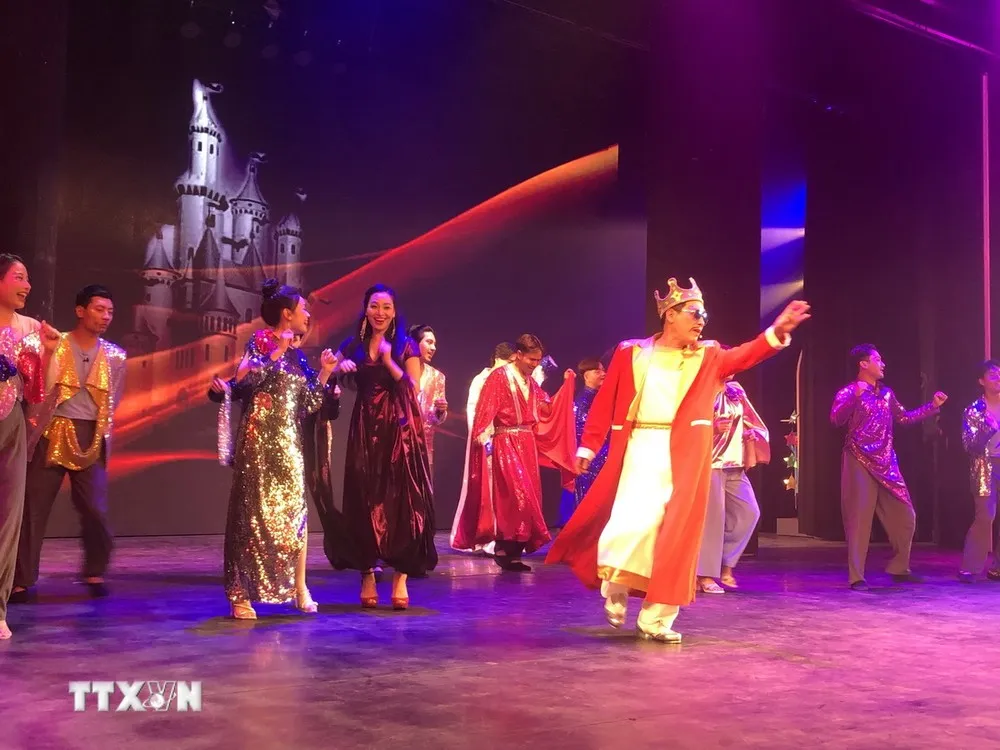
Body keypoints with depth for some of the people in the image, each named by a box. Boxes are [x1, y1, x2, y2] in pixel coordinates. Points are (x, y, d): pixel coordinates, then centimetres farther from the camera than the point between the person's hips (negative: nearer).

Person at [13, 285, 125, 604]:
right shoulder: (53, 345, 0)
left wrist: (102, 435, 6)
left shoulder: (115, 356, 7)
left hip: (89, 438, 2)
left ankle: (95, 574, 16)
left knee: (95, 510, -3)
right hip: (51, 435, -1)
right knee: (33, 507, 0)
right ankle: (23, 580, 9)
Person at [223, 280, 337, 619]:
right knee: (253, 512, -4)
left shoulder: (296, 355, 14)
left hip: (288, 442, 7)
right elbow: (243, 378, -21)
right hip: (259, 440, -6)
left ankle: (299, 587, 15)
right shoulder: (259, 342, -4)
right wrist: (277, 351, -18)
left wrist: (324, 374, 7)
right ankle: (240, 594, 2)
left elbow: (308, 405, 13)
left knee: (295, 512, 6)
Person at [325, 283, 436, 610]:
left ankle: (401, 577, -3)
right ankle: (367, 575, 5)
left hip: (400, 430, -2)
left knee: (401, 501, -6)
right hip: (365, 430, 2)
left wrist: (389, 361, -14)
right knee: (364, 501, 0)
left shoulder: (406, 346, 4)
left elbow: (414, 390, -6)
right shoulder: (353, 345, 10)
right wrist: (339, 368, -15)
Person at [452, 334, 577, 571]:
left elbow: (548, 409, 14)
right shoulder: (499, 377, -8)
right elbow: (485, 411, -14)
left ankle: (510, 551, 10)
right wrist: (484, 440, -25)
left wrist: (566, 384, 12)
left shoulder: (530, 383, 14)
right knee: (516, 496, -14)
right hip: (505, 444, -7)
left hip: (527, 445, 8)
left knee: (527, 496, 5)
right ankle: (507, 550, -8)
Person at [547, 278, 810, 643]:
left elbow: (743, 356, -8)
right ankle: (614, 593, 18)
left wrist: (776, 332, -25)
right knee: (630, 524, -11)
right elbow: (605, 403, 4)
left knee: (674, 537, 1)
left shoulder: (707, 358, 10)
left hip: (684, 458, 2)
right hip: (638, 452, -2)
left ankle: (655, 619, 11)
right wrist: (587, 447, -1)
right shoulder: (631, 353, 5)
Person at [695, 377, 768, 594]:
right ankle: (705, 574, -3)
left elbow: (748, 422, 19)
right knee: (712, 516, -9)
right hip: (709, 463, -7)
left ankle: (725, 565, 14)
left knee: (748, 513, 2)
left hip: (735, 465, 7)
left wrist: (752, 435, 0)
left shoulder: (736, 391, 15)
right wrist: (713, 427, -24)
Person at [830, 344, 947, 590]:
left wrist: (933, 406, 19)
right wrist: (855, 397, -34)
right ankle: (856, 577, -5)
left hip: (886, 464, 7)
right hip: (860, 463, -7)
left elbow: (905, 417, 25)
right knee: (860, 519, -8)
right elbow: (836, 419, -22)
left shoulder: (886, 393, 15)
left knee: (904, 516, 8)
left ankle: (899, 568, 22)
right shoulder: (848, 392, -5)